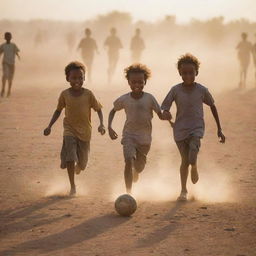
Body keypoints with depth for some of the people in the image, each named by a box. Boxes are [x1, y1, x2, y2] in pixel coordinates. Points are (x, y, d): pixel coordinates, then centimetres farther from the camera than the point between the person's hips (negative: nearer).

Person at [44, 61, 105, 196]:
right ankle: (72, 186, -9)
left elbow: (98, 109, 0)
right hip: (70, 129, -1)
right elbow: (58, 110, 8)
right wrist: (49, 126, 1)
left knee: (82, 161, 11)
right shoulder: (65, 94, -5)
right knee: (70, 157, -19)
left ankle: (78, 166, 50)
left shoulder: (88, 94, -8)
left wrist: (101, 124, -15)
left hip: (85, 131, 1)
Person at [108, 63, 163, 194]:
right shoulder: (124, 99, -5)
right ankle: (128, 192, -22)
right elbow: (113, 111, 11)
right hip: (129, 135, -1)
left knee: (139, 166, 14)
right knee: (129, 161, -24)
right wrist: (109, 127, -2)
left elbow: (160, 114, -7)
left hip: (145, 138, 1)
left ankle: (135, 172, 53)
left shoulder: (149, 98, -8)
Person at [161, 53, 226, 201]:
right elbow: (164, 108, -3)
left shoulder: (202, 90, -4)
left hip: (197, 129, -1)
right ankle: (184, 191, 21)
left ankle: (194, 169, 15)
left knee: (192, 158, -21)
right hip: (180, 129, 1)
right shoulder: (176, 90, -4)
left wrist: (219, 129, 13)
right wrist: (165, 113, -30)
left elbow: (212, 106, 10)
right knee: (185, 160, 5)